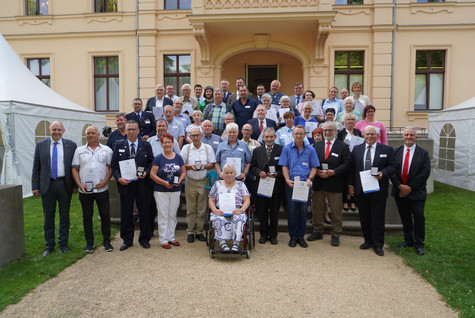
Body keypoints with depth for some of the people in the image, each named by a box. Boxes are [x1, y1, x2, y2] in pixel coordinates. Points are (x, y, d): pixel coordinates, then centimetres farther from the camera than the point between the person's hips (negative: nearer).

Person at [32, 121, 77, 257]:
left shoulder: (71, 145, 2)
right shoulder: (40, 145, 4)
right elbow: (36, 168, 5)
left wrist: (75, 185, -2)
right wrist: (35, 186, -1)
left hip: (64, 184, 0)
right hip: (47, 185, 1)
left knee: (64, 216, 9)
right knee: (48, 217, 9)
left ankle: (63, 243, 23)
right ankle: (49, 245, 22)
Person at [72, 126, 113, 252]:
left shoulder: (107, 150, 6)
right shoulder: (79, 150, 9)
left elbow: (111, 167, 2)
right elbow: (75, 169, 6)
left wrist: (105, 181, -11)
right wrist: (79, 184, -6)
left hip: (102, 189, -1)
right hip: (84, 190, 1)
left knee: (105, 215, 3)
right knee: (87, 216, 8)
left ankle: (106, 241, 17)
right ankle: (89, 243, 20)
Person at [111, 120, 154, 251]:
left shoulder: (146, 146, 5)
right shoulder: (119, 146, 6)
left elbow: (151, 163, 6)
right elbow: (114, 165, 4)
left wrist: (146, 173, -12)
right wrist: (119, 178, -11)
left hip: (141, 184, 0)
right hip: (125, 184, 1)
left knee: (144, 213, 6)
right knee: (126, 214, 8)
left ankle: (144, 239, 21)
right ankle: (127, 240, 22)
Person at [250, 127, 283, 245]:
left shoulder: (281, 150, 0)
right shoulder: (257, 150, 9)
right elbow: (252, 166, 6)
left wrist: (277, 174, -17)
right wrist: (259, 172, -13)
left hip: (276, 185, -1)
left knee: (274, 211, 8)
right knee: (262, 211, 8)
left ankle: (273, 235, 21)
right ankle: (263, 234, 21)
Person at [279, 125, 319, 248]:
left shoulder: (310, 150, 8)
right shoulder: (287, 149, 7)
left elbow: (314, 167, 8)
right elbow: (284, 166, 2)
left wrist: (309, 179, -9)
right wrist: (287, 180, -12)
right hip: (291, 183, -1)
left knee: (303, 211, 4)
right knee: (291, 210, 3)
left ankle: (301, 236, 17)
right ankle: (293, 236, 15)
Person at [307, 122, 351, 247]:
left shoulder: (343, 146, 1)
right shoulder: (316, 145, 11)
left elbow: (347, 164, -6)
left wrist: (333, 172, -18)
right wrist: (317, 171, -10)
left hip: (334, 184, -3)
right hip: (318, 183, 3)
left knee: (336, 211, 5)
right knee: (317, 209, 12)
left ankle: (335, 235, 19)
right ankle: (317, 232, 27)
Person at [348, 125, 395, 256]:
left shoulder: (387, 150, 2)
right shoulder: (356, 149, 9)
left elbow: (391, 166, 2)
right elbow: (352, 168, 9)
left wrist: (383, 173, -18)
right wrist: (351, 185, 4)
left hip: (378, 191, -2)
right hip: (360, 190, 3)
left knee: (378, 218, 3)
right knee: (364, 217, 11)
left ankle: (378, 245, 16)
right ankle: (368, 241, 27)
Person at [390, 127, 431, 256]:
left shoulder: (423, 153, -1)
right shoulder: (396, 152, 3)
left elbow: (425, 173, -9)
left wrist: (410, 187, -13)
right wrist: (400, 186, -12)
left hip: (416, 192, -2)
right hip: (400, 191, 2)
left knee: (418, 217, 1)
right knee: (405, 217, 12)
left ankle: (419, 244, 15)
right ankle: (408, 240, 26)